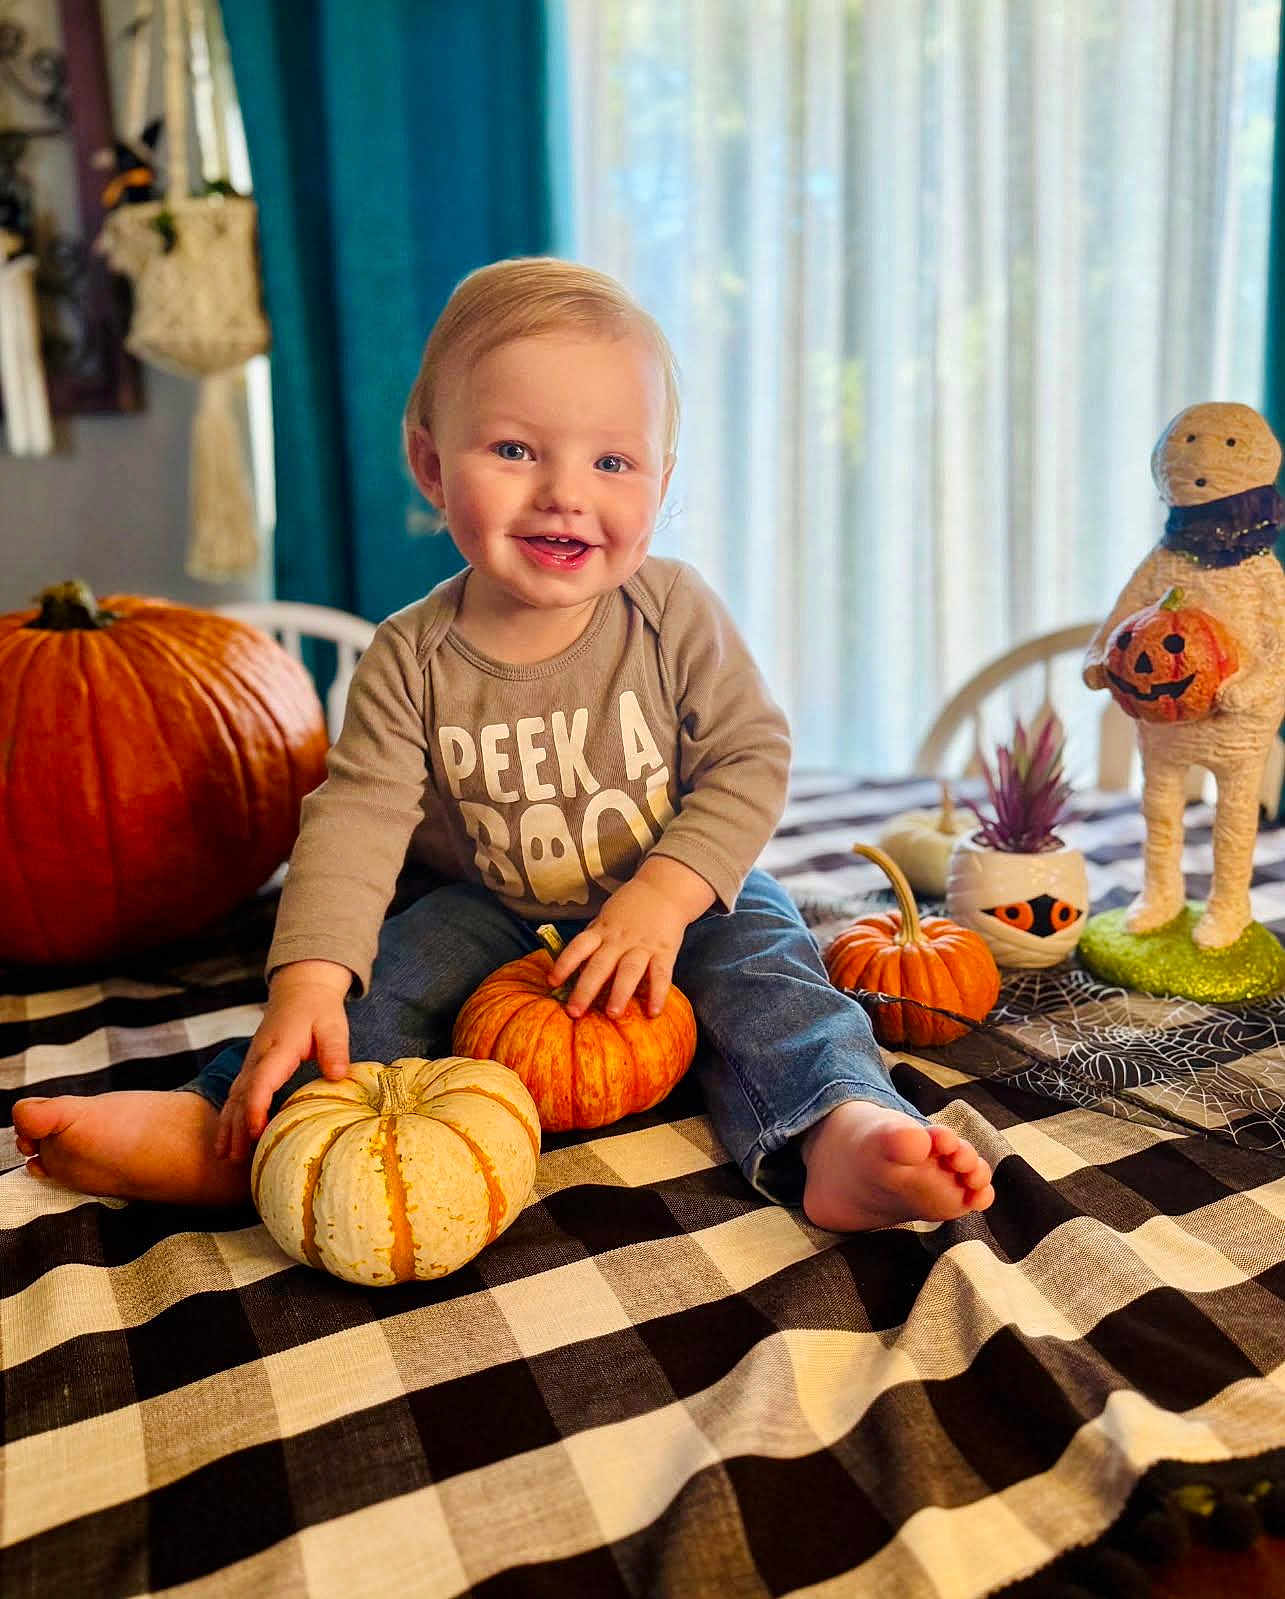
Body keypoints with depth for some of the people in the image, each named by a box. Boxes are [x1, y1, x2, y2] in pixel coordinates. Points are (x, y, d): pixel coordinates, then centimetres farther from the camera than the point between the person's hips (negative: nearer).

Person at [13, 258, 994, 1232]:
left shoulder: (676, 615, -14)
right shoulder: (410, 659, -13)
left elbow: (750, 760, -13)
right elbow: (358, 817, -18)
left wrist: (664, 895, -28)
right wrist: (307, 979, -33)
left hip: (681, 897, -1)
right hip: (488, 914, 1)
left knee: (760, 953, -25)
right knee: (394, 966, -20)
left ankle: (840, 1131, -40)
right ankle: (224, 1133, -20)